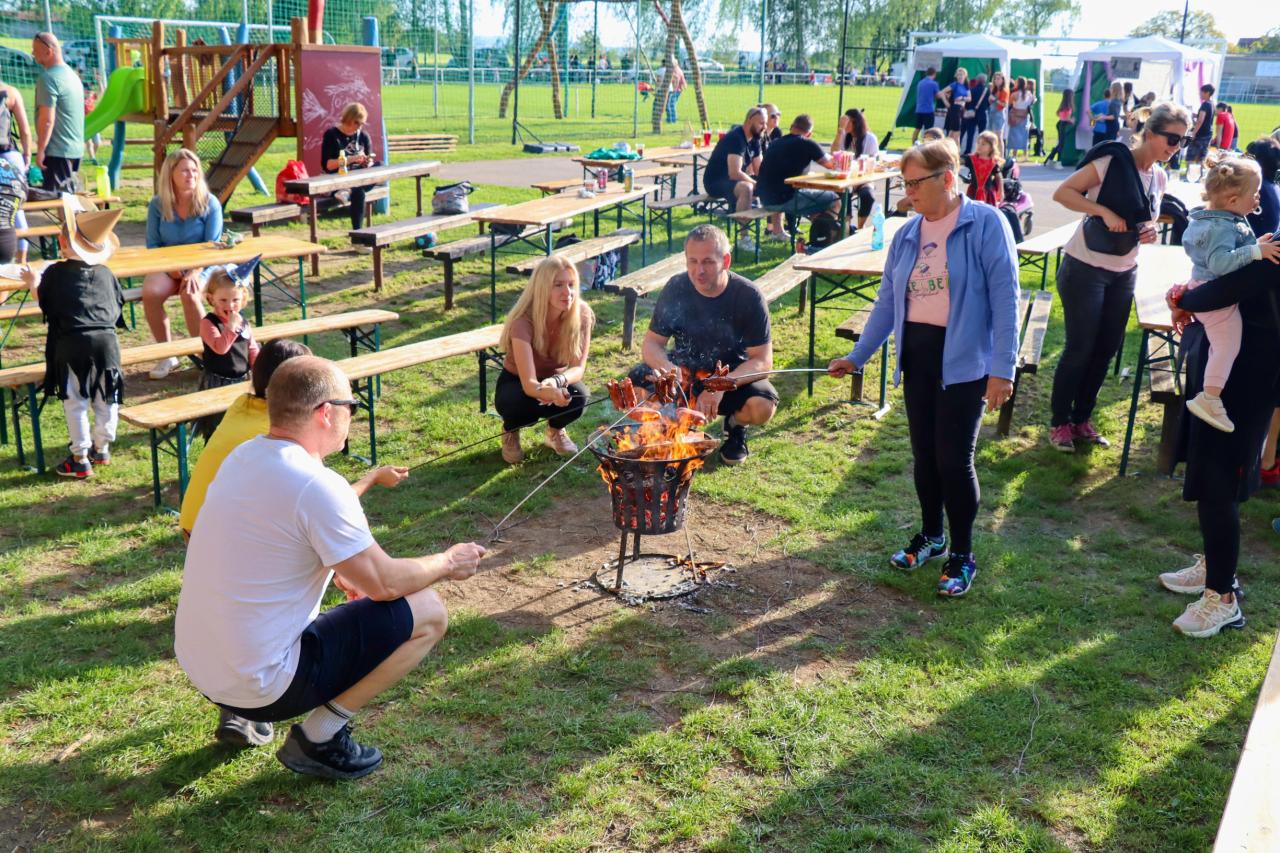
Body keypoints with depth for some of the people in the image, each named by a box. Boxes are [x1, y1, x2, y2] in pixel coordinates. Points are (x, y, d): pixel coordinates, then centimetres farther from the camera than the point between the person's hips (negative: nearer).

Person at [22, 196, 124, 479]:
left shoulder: (54, 273, 0)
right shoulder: (105, 273, 8)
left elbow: (45, 303, 12)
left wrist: (33, 284, 32)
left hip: (72, 343, -3)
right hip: (106, 339, 3)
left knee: (75, 403, 4)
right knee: (107, 400, 13)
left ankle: (80, 459, 8)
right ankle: (101, 449, 25)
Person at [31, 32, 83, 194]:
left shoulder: (49, 78, -14)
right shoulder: (73, 75, 14)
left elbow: (47, 119, -19)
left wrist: (40, 150, -15)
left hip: (57, 150, -9)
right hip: (76, 149, 9)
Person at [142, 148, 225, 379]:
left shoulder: (210, 203, -4)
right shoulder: (157, 205, 3)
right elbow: (153, 245, 4)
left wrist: (194, 272, -23)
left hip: (202, 267, -2)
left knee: (190, 295, -35)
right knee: (150, 293, -29)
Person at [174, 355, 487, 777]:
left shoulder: (241, 456, 4)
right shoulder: (316, 485, -21)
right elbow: (384, 583, -15)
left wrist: (338, 571, 23)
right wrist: (447, 563, 2)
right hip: (264, 684, -8)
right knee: (427, 612, -5)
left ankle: (239, 714, 21)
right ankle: (318, 738, -1)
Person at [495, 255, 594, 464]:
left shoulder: (582, 314, -22)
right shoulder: (523, 321, -33)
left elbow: (578, 368, -20)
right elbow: (529, 384, -40)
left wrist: (557, 381, -42)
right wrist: (547, 392, -63)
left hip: (553, 380, 3)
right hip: (516, 383, -3)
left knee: (578, 395, -30)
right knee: (521, 403, -36)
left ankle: (555, 430, 6)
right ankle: (511, 431, 3)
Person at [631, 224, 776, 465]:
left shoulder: (749, 296, -19)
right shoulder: (676, 288, -13)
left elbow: (763, 362, -19)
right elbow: (652, 344, -9)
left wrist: (722, 385, -36)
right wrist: (668, 368, -33)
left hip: (735, 375, -2)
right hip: (684, 370, 2)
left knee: (762, 407, -34)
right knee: (636, 386, -26)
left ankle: (735, 425, 6)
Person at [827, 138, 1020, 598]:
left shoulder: (985, 224, -9)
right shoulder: (907, 234, 9)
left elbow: (1004, 297, -12)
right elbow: (887, 300, 15)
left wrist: (1002, 368, -17)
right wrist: (857, 356, 13)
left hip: (964, 360, -5)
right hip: (916, 355, 6)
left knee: (954, 459, -4)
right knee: (924, 453, 13)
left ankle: (962, 555, 14)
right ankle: (930, 535, 33)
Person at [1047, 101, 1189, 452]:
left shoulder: (1159, 177, 7)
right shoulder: (1111, 160, -14)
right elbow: (1062, 193, -18)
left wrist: (1150, 231, -2)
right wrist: (1104, 211, -26)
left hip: (1123, 272, 7)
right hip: (1085, 269, -7)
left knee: (1106, 349, 10)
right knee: (1079, 348, -2)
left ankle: (1081, 419, 24)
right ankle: (1059, 422, 13)